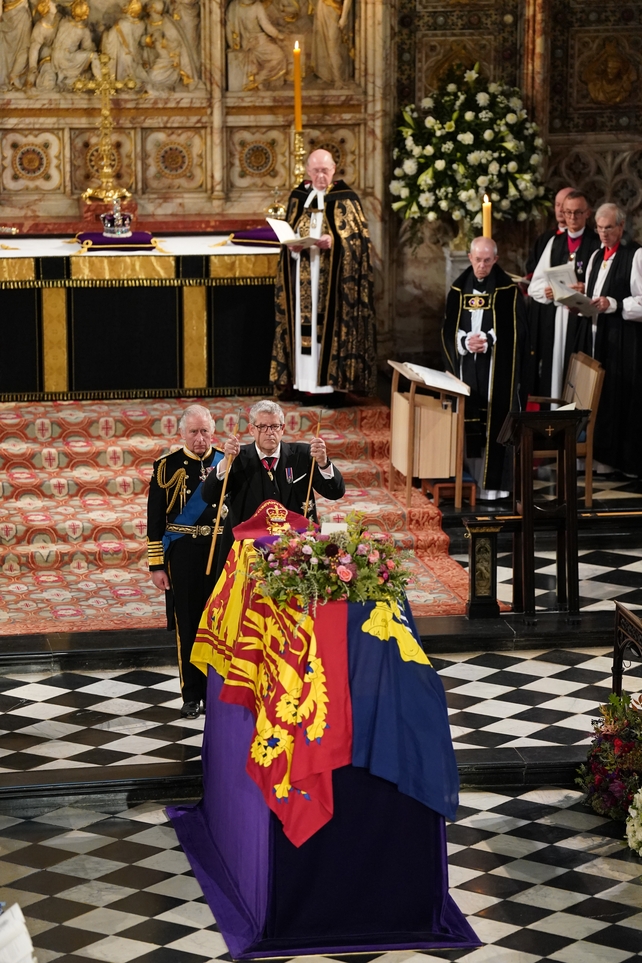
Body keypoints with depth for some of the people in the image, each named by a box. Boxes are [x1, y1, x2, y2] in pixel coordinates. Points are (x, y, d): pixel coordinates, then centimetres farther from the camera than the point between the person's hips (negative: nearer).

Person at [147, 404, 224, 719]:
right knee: (187, 625, 5)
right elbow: (155, 519, 0)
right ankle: (191, 696, 14)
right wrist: (156, 565, -3)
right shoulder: (167, 466, -2)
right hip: (182, 554, -1)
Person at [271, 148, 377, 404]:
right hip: (304, 277, 4)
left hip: (333, 278, -4)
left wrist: (334, 241, -21)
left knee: (331, 325, -5)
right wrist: (292, 245, -8)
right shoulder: (298, 197, 11)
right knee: (306, 328, 3)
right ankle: (311, 386, 6)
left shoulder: (345, 198, -2)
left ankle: (335, 384, -2)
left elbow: (358, 238, -5)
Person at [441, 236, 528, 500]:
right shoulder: (459, 289, 9)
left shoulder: (508, 291, -1)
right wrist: (465, 342, -12)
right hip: (465, 367, 3)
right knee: (468, 421, 2)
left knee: (494, 422, -6)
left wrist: (488, 341, -16)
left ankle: (493, 481, -4)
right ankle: (469, 476, 8)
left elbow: (515, 331, -4)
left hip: (496, 369, -3)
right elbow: (448, 330, 7)